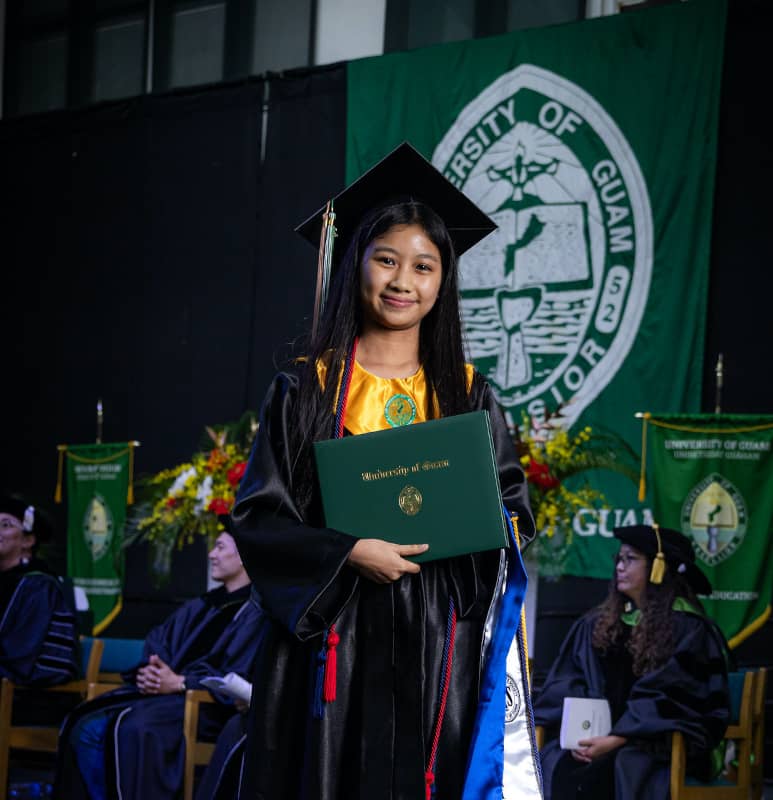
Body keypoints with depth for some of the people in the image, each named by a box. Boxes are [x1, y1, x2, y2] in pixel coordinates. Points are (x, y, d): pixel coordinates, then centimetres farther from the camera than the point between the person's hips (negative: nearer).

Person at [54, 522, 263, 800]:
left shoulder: (254, 612, -1)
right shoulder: (199, 607, 23)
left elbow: (239, 678, -12)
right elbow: (155, 644, 17)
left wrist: (179, 682, -17)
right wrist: (147, 673, -7)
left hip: (206, 702, -7)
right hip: (160, 692, 8)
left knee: (134, 727, -34)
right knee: (87, 727, -17)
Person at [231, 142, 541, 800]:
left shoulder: (468, 396, 9)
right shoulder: (306, 390, 3)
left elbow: (515, 504, 9)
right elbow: (257, 516, -1)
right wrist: (348, 551, -16)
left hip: (438, 641, 2)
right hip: (332, 635, -1)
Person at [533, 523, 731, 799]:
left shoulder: (688, 629, -2)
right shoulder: (595, 625, 16)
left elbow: (670, 699, -11)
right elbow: (565, 684, 10)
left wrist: (617, 739, -19)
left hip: (658, 747, -4)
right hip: (596, 739, 5)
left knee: (598, 774, -35)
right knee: (558, 766, -28)